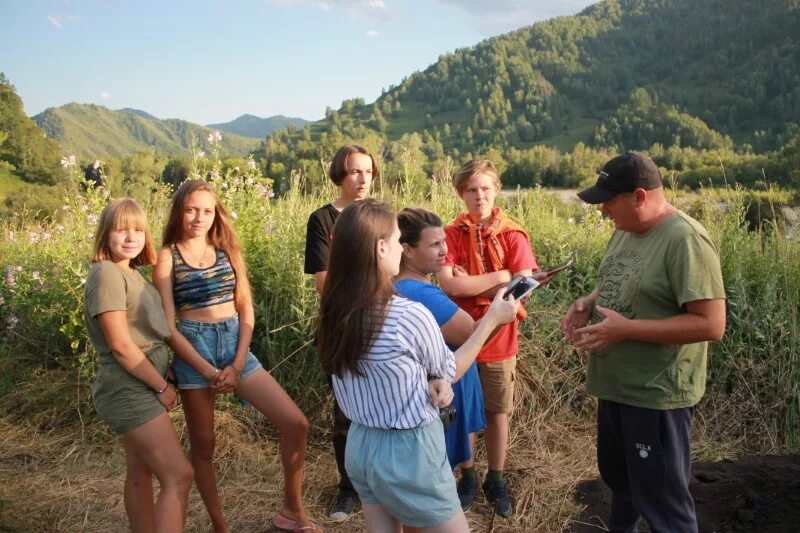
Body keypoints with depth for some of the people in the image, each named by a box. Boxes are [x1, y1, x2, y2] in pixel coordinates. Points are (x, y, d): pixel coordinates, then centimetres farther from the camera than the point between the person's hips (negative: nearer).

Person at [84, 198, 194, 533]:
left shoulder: (132, 273, 11)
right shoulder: (107, 273, -16)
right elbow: (120, 345, -20)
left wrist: (162, 381, 5)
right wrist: (162, 386, -13)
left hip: (142, 386, 9)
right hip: (128, 389, -9)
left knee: (141, 473, 17)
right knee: (178, 475, -13)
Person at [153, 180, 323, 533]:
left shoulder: (228, 250, 7)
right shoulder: (168, 257, -4)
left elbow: (246, 310, 6)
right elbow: (168, 326, -8)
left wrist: (237, 364, -6)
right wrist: (209, 371, -14)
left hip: (235, 344, 4)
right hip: (194, 349, -3)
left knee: (296, 424, -3)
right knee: (203, 444, 8)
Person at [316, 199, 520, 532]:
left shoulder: (335, 313, -6)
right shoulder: (410, 315, -25)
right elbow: (450, 371, -4)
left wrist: (430, 382, -6)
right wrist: (492, 318, 4)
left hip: (360, 446, 7)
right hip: (408, 451, -6)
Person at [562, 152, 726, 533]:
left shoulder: (686, 240, -22)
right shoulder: (626, 230, 5)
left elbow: (711, 324, -26)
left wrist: (627, 329, -26)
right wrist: (587, 302, -2)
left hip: (657, 395, -9)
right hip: (617, 386, 9)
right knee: (617, 476, 27)